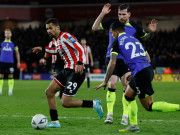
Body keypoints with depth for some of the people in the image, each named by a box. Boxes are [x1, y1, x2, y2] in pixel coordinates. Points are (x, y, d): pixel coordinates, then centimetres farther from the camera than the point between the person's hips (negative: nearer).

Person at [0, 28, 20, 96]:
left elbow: (17, 53, 13)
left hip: (10, 62, 0)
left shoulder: (13, 43, 7)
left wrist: (18, 62, 8)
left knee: (10, 76, -3)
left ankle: (10, 91, 0)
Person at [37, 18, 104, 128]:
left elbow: (80, 48, -20)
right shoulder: (59, 40, 18)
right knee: (49, 92, 9)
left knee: (65, 102, -14)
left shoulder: (65, 36, -10)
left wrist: (80, 63, -34)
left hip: (76, 71, -10)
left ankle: (94, 104, -2)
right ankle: (55, 122, 14)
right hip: (67, 70, 10)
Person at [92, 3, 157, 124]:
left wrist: (151, 32, -6)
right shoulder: (112, 23, 1)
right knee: (112, 84, -11)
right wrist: (102, 14, -6)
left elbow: (146, 38, 15)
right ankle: (110, 115, -5)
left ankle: (125, 116, 4)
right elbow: (95, 28, 2)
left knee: (127, 86, -7)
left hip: (126, 60, 0)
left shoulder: (135, 27, 1)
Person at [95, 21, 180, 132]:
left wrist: (105, 82, 1)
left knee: (149, 106, -2)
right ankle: (134, 126, 19)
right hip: (149, 69, 8)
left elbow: (112, 63, -5)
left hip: (140, 73, -8)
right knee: (128, 96, 22)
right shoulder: (134, 39, 25)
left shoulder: (117, 42, 3)